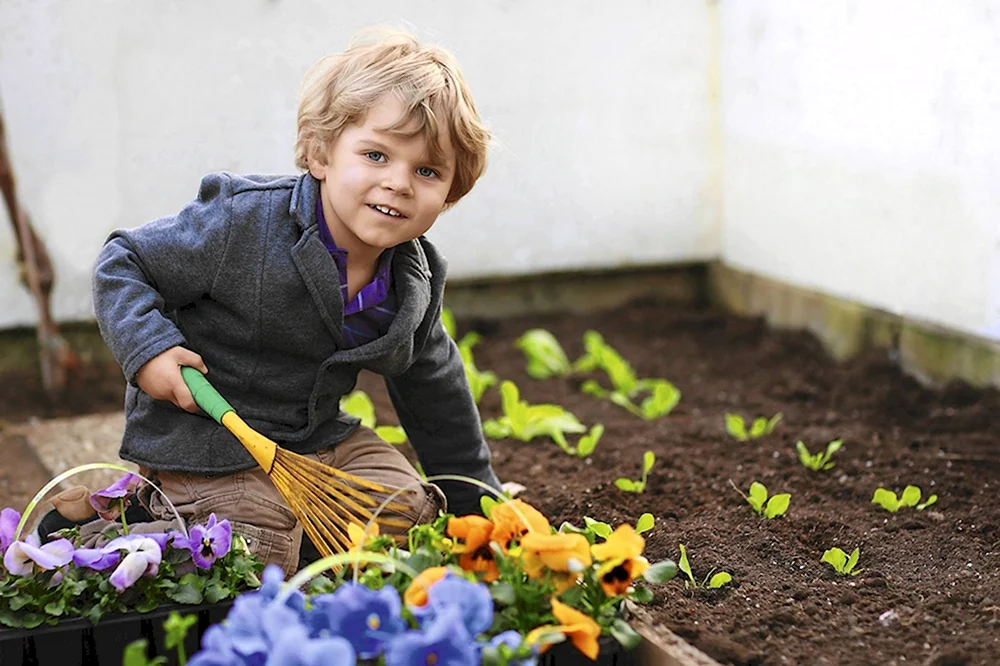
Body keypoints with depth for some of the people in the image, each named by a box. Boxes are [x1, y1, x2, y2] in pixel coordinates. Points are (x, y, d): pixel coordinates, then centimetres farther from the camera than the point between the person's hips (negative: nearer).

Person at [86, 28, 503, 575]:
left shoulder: (413, 284, -4)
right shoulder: (241, 224, -23)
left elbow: (433, 393, 10)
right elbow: (123, 265, -12)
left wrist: (475, 499, 16)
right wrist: (148, 346, -28)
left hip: (321, 438, 6)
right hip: (207, 442, -6)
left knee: (409, 515, 2)